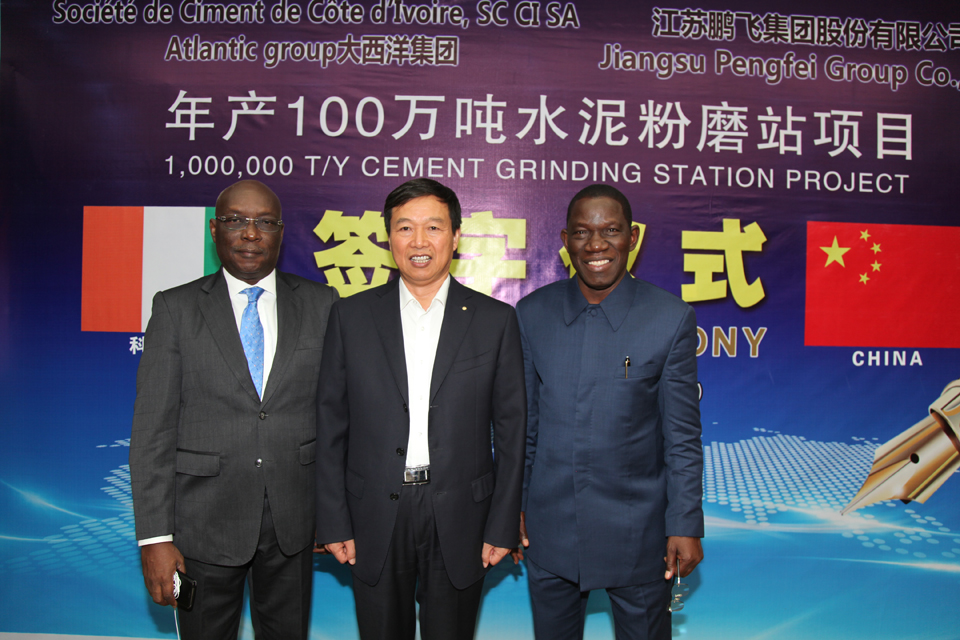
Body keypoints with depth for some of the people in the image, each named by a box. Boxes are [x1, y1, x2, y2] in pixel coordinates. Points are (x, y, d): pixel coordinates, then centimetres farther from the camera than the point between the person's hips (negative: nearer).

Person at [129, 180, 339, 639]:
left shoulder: (321, 304, 1)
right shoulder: (175, 308, -3)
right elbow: (153, 429, -6)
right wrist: (155, 536, -10)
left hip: (292, 519, 2)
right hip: (205, 522, -1)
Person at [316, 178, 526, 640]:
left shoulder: (496, 320, 0)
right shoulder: (351, 316, 2)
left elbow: (511, 431, 1)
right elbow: (331, 426, 2)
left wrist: (502, 527, -1)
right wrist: (333, 523, -1)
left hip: (459, 520, 0)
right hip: (375, 520, 1)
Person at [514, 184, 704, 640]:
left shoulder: (672, 319, -9)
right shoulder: (532, 314, -2)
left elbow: (682, 435, -5)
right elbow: (523, 421, 4)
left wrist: (685, 525, -5)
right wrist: (513, 505, 6)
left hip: (637, 531, -2)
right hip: (550, 529, 2)